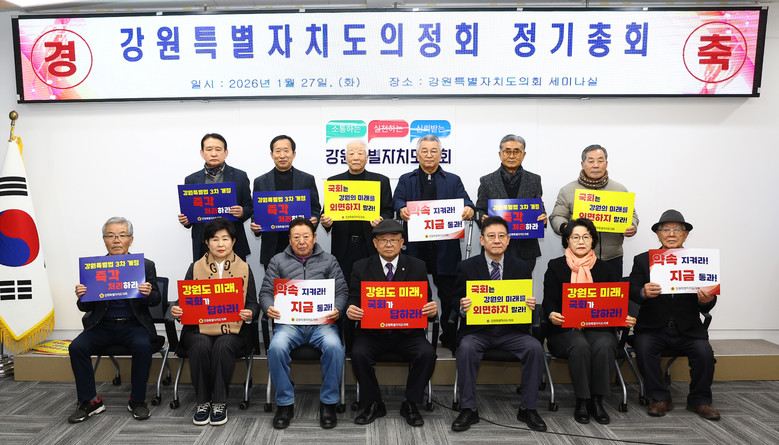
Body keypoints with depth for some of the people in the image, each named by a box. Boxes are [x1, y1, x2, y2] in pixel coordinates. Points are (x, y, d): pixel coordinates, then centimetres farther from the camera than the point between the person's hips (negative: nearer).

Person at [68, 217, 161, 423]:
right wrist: (81, 296, -17)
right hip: (103, 325, 2)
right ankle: (89, 401, -4)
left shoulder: (145, 265, 3)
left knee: (143, 346, -30)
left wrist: (149, 293, -23)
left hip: (134, 324, -2)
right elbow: (85, 308, 7)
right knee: (76, 347, -21)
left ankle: (137, 400, -11)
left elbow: (156, 300, 1)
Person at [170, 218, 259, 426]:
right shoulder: (195, 267, 12)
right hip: (199, 327, 1)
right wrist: (176, 310, -14)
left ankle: (220, 403, -17)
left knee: (223, 346, -32)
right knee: (201, 346, -31)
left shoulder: (244, 268, 10)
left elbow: (252, 303, 7)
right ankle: (202, 402, -13)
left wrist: (249, 314, -16)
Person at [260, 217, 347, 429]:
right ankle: (285, 403, -11)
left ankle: (328, 403, -11)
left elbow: (342, 292, 9)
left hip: (322, 322, 0)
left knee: (334, 347, -31)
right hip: (289, 322, 1)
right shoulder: (278, 261, 16)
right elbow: (265, 292, 11)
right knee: (276, 347, -31)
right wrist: (269, 308, -11)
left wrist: (337, 309, -12)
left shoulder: (329, 261, 15)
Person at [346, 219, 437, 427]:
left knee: (427, 354, -26)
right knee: (358, 354, -28)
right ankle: (373, 404, -2)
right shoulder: (361, 267, 5)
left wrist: (432, 308, -20)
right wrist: (350, 310, -22)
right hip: (372, 331, 0)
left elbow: (425, 301, 5)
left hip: (408, 332, 0)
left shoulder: (417, 267, 6)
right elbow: (354, 300, 3)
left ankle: (410, 404, -2)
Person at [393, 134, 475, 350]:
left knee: (449, 295, 3)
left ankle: (450, 338, 17)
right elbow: (397, 199, -2)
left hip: (445, 248, 0)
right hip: (415, 247, 0)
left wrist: (469, 209, -22)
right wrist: (402, 209, -26)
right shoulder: (406, 180, 16)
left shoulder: (453, 180, 17)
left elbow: (464, 202, 2)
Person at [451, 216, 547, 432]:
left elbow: (527, 301, 12)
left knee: (535, 348, -24)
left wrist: (531, 306, -13)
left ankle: (528, 409, -6)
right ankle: (468, 409, -15)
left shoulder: (521, 267, 7)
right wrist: (462, 307, -18)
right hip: (477, 330, -1)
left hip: (512, 330, 2)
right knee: (466, 348, -31)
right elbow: (456, 302, 6)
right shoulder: (467, 267, 2)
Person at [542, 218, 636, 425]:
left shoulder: (604, 268, 15)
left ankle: (597, 400, -16)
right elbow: (549, 300, 0)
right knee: (580, 346, -33)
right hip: (566, 328, -1)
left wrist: (626, 318, -13)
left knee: (604, 346, -31)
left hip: (599, 327, 2)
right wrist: (552, 315, -23)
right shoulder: (555, 266, 9)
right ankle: (581, 401, -18)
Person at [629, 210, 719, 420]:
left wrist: (706, 300, -25)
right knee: (643, 349, -26)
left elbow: (706, 307, 0)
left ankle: (699, 400, 5)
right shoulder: (643, 260, 3)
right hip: (653, 327, -1)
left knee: (705, 353, -22)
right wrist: (643, 293, -32)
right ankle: (661, 398, -4)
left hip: (688, 328, 1)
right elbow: (631, 291, -9)